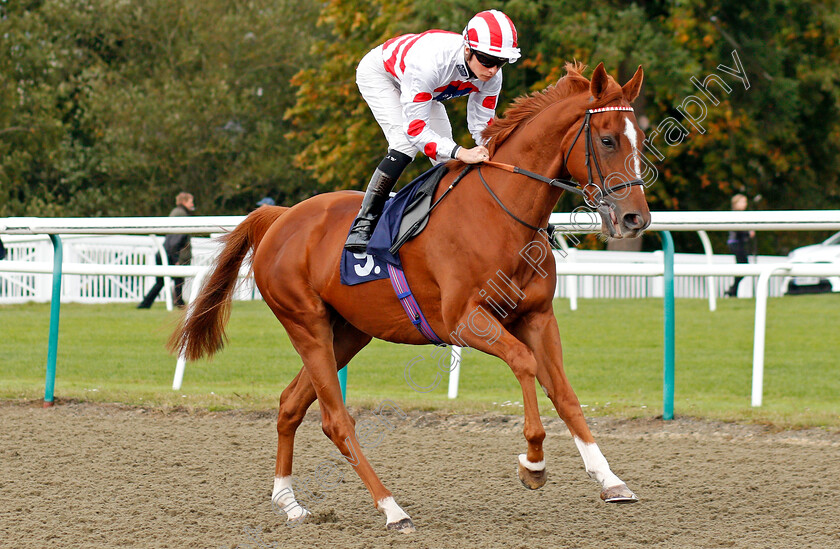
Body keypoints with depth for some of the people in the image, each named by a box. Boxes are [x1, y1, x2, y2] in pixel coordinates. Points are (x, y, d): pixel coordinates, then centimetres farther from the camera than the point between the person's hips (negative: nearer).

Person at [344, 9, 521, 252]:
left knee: (446, 158, -3)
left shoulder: (491, 76, -27)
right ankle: (363, 223, -23)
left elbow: (481, 126, -14)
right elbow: (414, 127, -43)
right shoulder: (431, 62, -47)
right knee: (406, 142, -27)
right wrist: (460, 153, -53)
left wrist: (490, 157, -34)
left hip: (427, 89, 7)